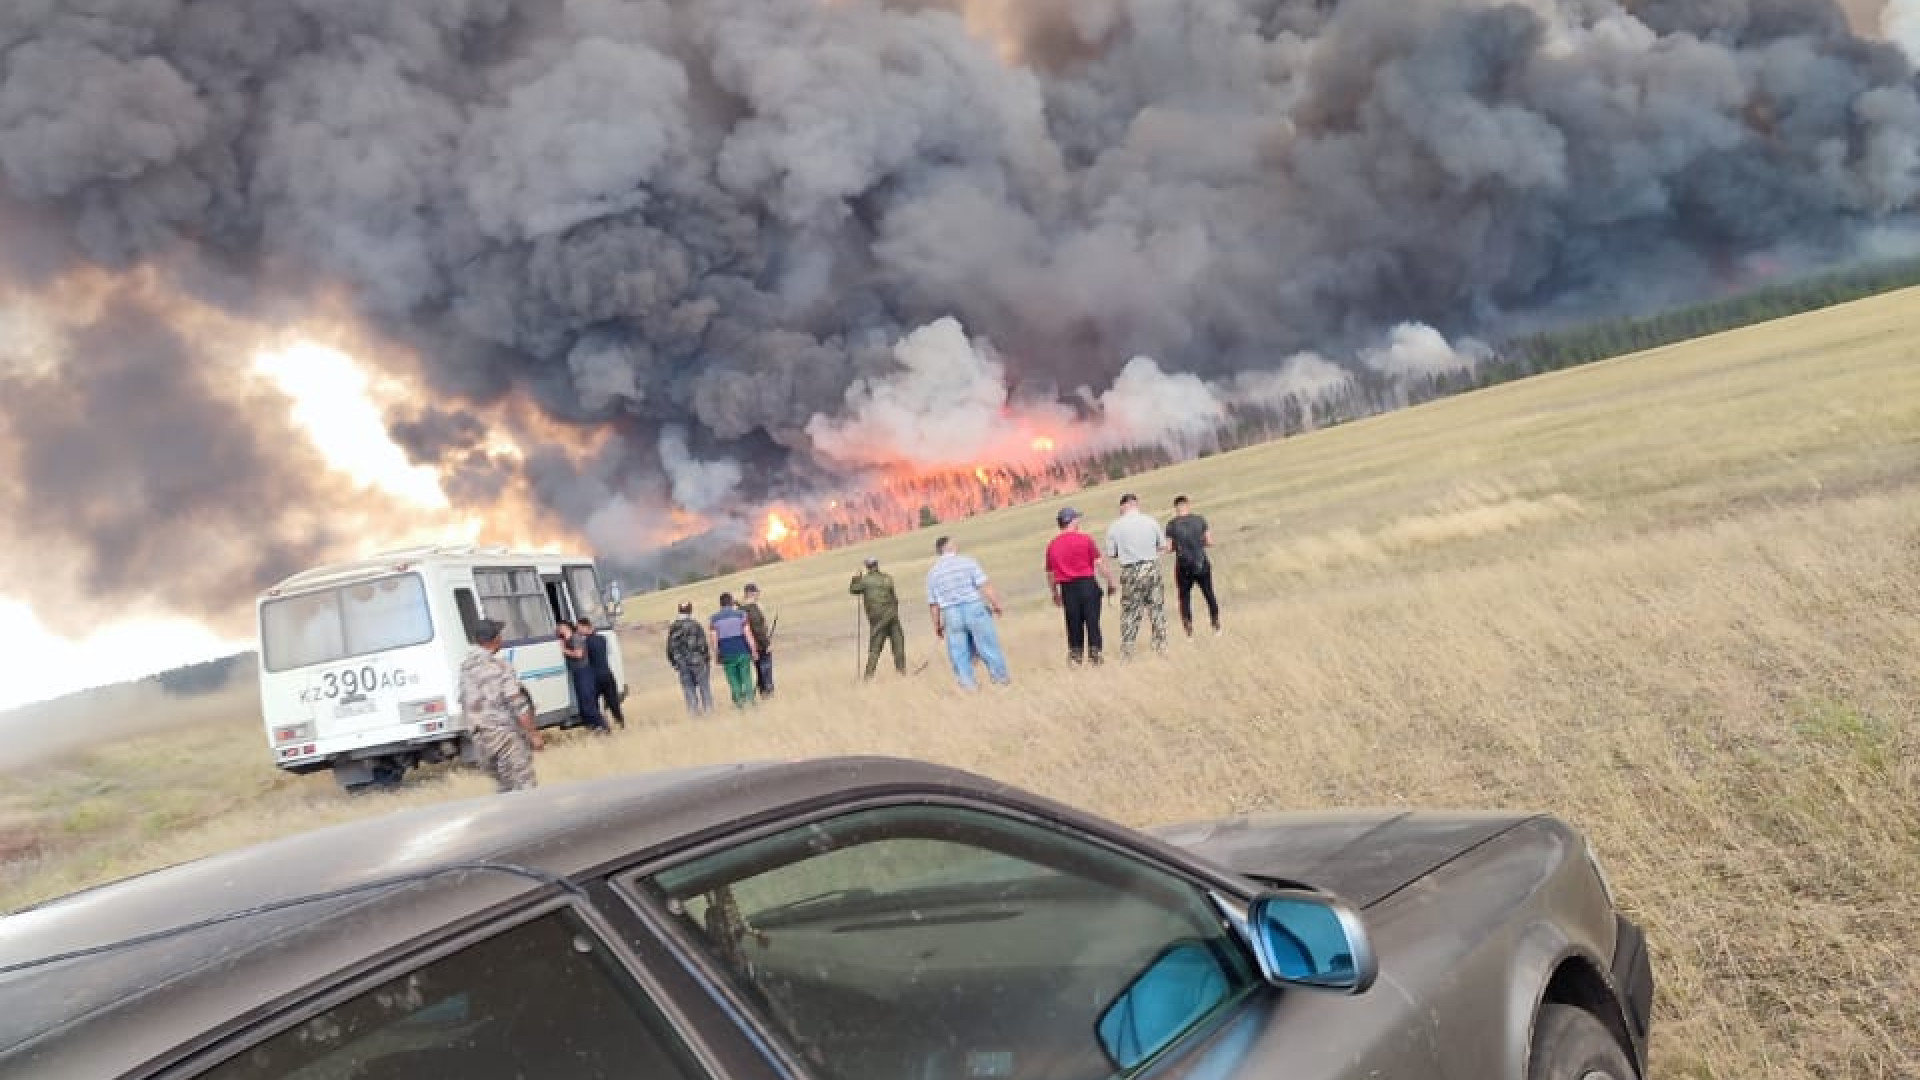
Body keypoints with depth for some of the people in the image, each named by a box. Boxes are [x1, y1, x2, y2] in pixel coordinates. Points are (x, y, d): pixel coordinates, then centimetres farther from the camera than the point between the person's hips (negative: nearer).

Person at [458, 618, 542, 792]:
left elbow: (464, 703, 10)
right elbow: (518, 706, -18)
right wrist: (534, 735, -11)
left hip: (480, 737, 7)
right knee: (524, 787, -2)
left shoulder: (465, 667, 5)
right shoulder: (500, 667, -17)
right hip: (506, 734, -7)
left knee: (504, 787, 18)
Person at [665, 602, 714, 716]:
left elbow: (670, 648, 7)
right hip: (697, 661, -3)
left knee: (688, 688, 9)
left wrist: (674, 663, 17)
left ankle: (693, 710, 8)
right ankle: (708, 708, 8)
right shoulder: (696, 625, -8)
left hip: (682, 664, 3)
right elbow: (703, 645, -9)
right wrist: (708, 660, 0)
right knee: (704, 685, 7)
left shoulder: (673, 628, 4)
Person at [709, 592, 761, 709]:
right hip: (742, 651, -1)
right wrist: (754, 650, -2)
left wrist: (717, 655, 6)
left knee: (733, 680, 8)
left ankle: (738, 701, 7)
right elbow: (748, 634, -6)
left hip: (726, 654, 1)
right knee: (746, 677, 7)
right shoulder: (740, 614, -1)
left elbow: (713, 639, -1)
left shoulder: (714, 619, 3)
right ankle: (749, 698, 1)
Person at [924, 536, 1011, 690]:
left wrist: (937, 625, 15)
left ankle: (968, 683, 10)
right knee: (988, 646, 10)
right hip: (975, 608, -2)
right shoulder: (967, 561, -4)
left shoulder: (933, 573, 5)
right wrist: (996, 604, -2)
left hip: (951, 614, 2)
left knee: (959, 651, 10)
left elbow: (933, 604, 6)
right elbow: (984, 586, -11)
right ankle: (1000, 676, 19)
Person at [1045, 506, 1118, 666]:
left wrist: (1055, 593, 23)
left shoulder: (1052, 545, 5)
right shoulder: (1085, 539, -5)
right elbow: (1099, 563, -8)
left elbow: (1050, 573, 10)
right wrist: (1110, 581, 1)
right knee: (1092, 621, 4)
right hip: (1087, 584, -3)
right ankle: (1094, 654, 7)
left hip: (1067, 587, 3)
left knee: (1074, 623, 10)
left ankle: (1075, 656, 13)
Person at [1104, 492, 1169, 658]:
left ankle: (1126, 649, 11)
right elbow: (1163, 546, 6)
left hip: (1130, 571, -1)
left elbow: (1111, 554, -2)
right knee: (1157, 607, 13)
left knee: (1130, 611, 7)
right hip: (1151, 567, 1)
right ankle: (1160, 645, 18)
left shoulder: (1115, 526, -5)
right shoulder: (1150, 522, -1)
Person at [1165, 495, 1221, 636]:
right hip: (1202, 565, 1)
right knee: (1209, 595, 16)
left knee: (1184, 598, 10)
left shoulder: (1172, 525, -6)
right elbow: (1210, 542, -1)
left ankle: (1189, 629, 8)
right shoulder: (1200, 520, -2)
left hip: (1184, 567, -1)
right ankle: (1216, 625, 24)